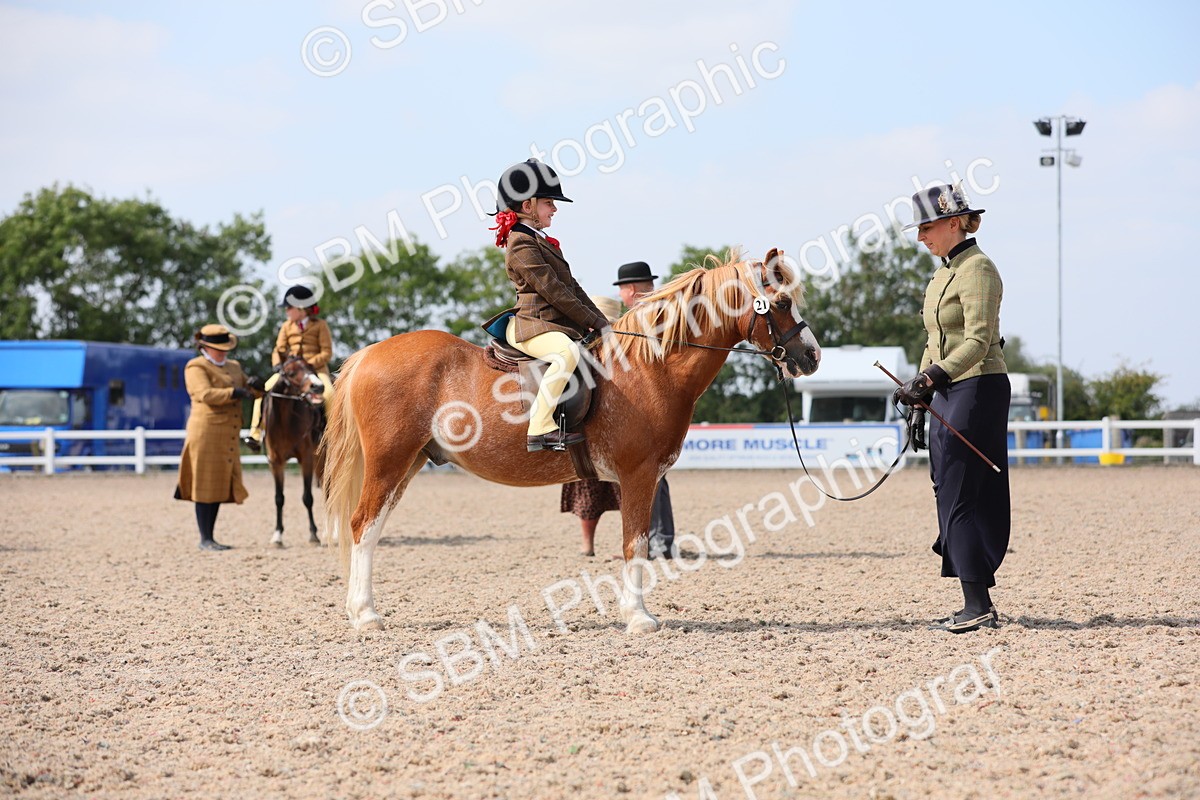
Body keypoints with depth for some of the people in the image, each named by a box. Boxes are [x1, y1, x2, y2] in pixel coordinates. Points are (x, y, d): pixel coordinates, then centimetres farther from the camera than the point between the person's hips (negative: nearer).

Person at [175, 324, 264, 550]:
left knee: (220, 486, 10)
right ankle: (205, 539, -1)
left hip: (228, 437, 8)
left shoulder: (233, 367, 19)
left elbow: (249, 389, 25)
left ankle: (210, 537, 16)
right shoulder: (196, 368, -5)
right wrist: (233, 393, -29)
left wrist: (255, 385, 1)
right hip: (206, 435, -8)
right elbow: (205, 394, -19)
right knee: (206, 486, -4)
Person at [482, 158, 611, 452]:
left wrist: (601, 321, 11)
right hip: (531, 325, -11)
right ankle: (540, 429, -41)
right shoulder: (522, 245, -10)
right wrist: (592, 323, -14)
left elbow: (572, 287, 21)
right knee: (567, 353, -39)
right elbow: (553, 291, -16)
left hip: (560, 325, 11)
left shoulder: (541, 241, 22)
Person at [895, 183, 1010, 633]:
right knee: (950, 495, 9)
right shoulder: (944, 273, 17)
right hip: (948, 393, 10)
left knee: (957, 498, -11)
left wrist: (933, 376, -32)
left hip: (978, 389, -10)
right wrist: (920, 395, 18)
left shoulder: (977, 270, -13)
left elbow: (979, 340, -23)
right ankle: (976, 608, 12)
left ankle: (979, 607, -10)